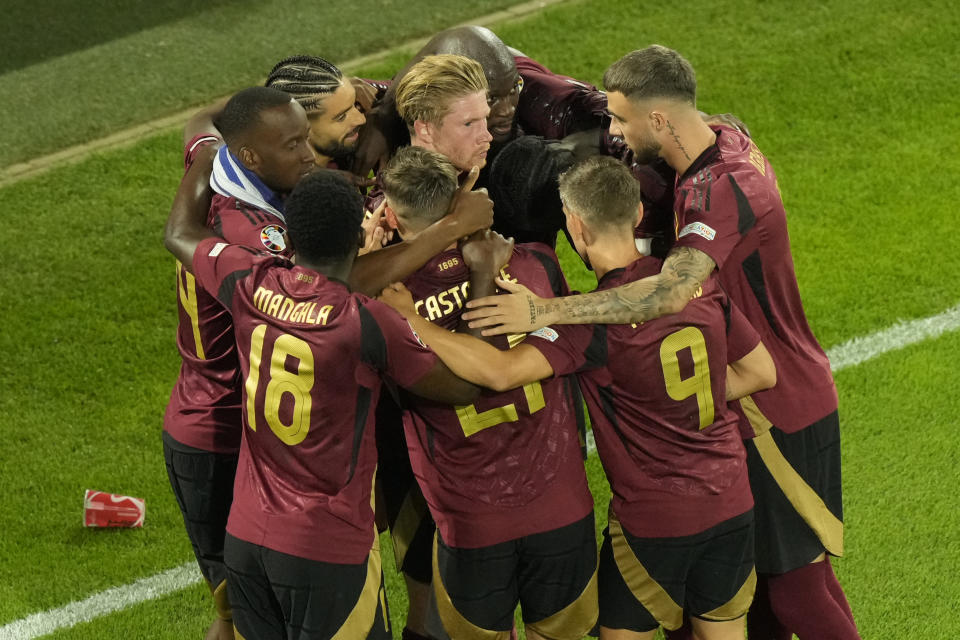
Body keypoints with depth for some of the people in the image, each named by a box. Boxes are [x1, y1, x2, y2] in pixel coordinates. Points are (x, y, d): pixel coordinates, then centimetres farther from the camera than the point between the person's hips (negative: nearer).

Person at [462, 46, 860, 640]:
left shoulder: (724, 189, -30)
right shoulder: (727, 141, 0)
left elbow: (669, 293, -44)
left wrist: (545, 311, -46)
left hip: (782, 414, -9)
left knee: (796, 575, 2)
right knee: (759, 559, 19)